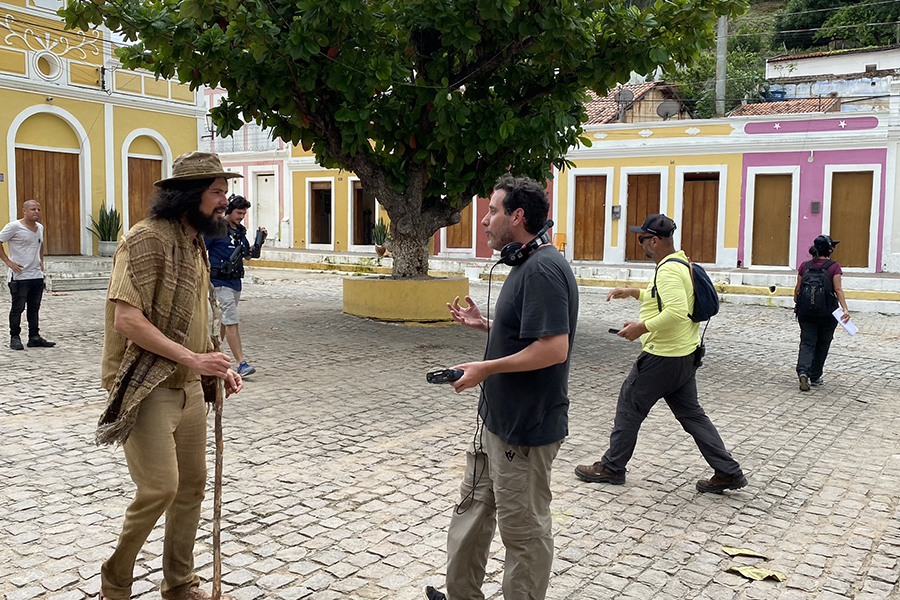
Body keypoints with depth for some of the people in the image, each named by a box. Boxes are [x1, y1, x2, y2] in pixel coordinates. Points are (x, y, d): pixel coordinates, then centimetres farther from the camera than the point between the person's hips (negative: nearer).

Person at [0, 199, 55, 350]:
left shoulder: (40, 227, 12)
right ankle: (15, 338, 10)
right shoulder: (14, 227, -9)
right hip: (19, 276, -6)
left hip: (37, 276, 6)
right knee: (17, 308, 0)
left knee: (34, 308, 10)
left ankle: (34, 337, 16)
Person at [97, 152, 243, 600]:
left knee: (193, 485, 12)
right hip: (148, 389, -8)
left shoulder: (196, 245, 13)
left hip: (189, 387, 9)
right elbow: (127, 319, -23)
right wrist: (192, 358, -24)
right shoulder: (147, 240, -15)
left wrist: (217, 367, 8)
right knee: (160, 488, -10)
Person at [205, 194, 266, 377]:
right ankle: (241, 364, -15)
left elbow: (248, 255, 20)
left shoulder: (240, 231, 14)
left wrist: (259, 242, 3)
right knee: (231, 322, -12)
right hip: (220, 282, -8)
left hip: (235, 281, 8)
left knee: (224, 322, 16)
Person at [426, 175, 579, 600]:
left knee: (524, 531, 6)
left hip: (525, 429, -11)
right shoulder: (527, 265, 12)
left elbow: (553, 348, -29)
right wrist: (485, 325, 8)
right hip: (500, 419, 11)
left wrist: (486, 368, -21)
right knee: (473, 508, 22)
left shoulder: (543, 269, -22)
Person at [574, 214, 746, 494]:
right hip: (685, 355, 10)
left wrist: (641, 328, -23)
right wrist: (633, 292, 21)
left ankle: (611, 467, 17)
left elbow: (676, 311, -32)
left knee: (629, 406, 4)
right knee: (690, 413, 15)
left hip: (663, 356, -10)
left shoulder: (669, 269, -19)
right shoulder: (682, 263, 13)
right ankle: (728, 472, 15)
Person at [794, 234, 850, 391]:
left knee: (807, 343, 1)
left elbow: (798, 288, 6)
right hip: (827, 313, -2)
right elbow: (838, 289, -15)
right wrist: (845, 309, -18)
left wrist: (796, 305, 21)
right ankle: (815, 377, 21)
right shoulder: (834, 267, -7)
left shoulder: (805, 266, 2)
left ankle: (803, 372, -23)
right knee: (822, 346, 14)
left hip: (806, 312, 2)